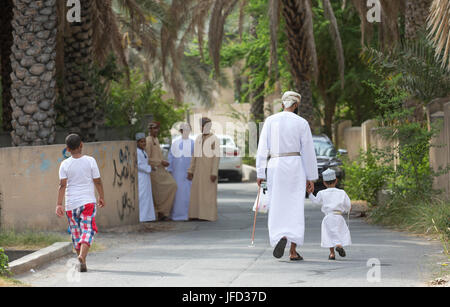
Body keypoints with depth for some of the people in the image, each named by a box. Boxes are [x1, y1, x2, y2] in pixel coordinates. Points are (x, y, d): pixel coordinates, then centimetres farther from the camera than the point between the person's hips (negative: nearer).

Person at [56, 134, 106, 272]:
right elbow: (97, 182, 1)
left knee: (76, 234, 14)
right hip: (88, 201, -2)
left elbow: (62, 185, -9)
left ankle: (81, 257, 22)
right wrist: (101, 197, 14)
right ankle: (82, 256, -28)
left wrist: (59, 204, -10)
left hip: (71, 204, 2)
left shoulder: (65, 165, -2)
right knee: (87, 231, -6)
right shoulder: (90, 161, -3)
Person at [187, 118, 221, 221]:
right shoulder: (198, 139, 11)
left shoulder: (215, 139, -9)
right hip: (199, 170, 6)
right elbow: (195, 156, 14)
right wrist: (190, 171, 10)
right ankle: (197, 214, 10)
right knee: (197, 192, 4)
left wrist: (214, 173, -19)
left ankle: (209, 215, 1)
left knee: (209, 192, -5)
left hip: (210, 170, -6)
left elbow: (217, 157, -13)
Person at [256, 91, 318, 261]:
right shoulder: (302, 123, 0)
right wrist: (311, 177, 7)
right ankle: (293, 251, -5)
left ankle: (280, 237, -17)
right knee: (295, 208, 0)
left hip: (274, 166, 1)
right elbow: (308, 151, 1)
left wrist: (260, 174, 4)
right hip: (295, 166, -1)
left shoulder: (270, 121, 2)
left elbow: (263, 148, 0)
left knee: (277, 208, 8)